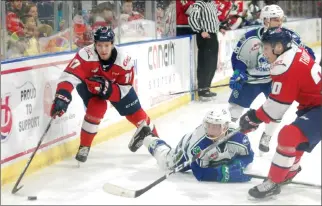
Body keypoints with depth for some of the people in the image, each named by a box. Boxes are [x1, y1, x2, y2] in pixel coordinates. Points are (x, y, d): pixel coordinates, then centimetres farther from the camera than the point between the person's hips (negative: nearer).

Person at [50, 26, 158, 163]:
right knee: (97, 107, -29)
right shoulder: (86, 55, -39)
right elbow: (70, 75, -47)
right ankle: (84, 146, -11)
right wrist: (62, 96, -63)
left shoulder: (124, 61, -32)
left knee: (135, 113, 6)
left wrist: (106, 88, -45)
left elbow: (124, 90, -27)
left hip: (116, 85, 2)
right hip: (88, 84, -2)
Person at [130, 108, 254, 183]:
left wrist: (237, 165, -39)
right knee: (166, 162, 20)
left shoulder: (238, 136, -40)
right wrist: (222, 173, -54)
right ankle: (147, 138, 43)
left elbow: (248, 155, -20)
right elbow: (199, 173, -44)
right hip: (189, 150, -4)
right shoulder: (198, 143, -48)